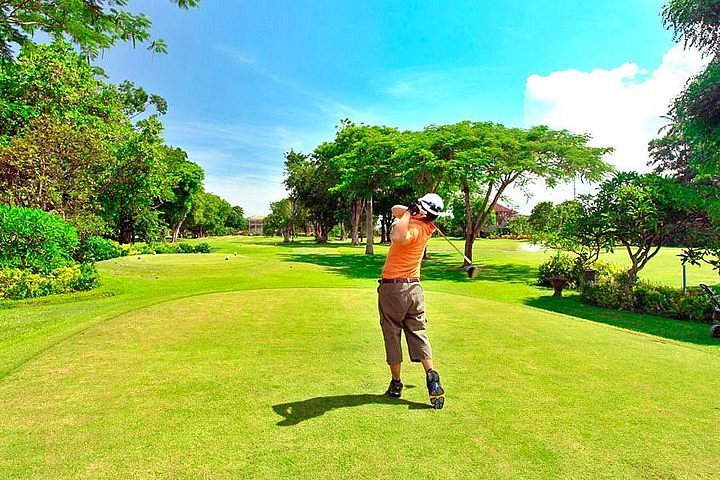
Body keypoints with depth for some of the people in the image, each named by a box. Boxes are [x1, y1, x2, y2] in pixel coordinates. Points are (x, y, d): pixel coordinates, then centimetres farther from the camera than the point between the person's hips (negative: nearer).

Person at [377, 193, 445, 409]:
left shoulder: (415, 228, -20)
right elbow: (395, 209, 15)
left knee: (392, 335, 7)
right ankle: (431, 375, -2)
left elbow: (397, 237, -44)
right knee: (418, 333, 10)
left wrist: (408, 214, -30)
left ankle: (396, 383, 15)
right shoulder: (424, 226, 5)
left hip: (393, 287, -7)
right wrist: (410, 212, -3)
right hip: (414, 287, 7)